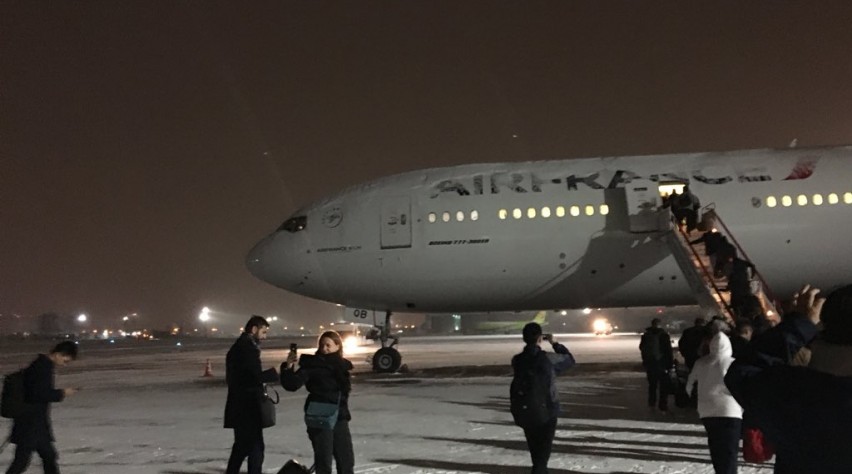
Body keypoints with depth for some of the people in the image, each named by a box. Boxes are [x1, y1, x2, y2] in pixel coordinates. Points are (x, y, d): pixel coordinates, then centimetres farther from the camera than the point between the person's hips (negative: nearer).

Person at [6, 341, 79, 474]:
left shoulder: (44, 365, 12)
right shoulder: (43, 367, -18)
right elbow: (39, 394, -24)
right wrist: (61, 393, -14)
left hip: (38, 423, 10)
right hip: (30, 423, -10)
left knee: (49, 456, 17)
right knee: (22, 460, -5)